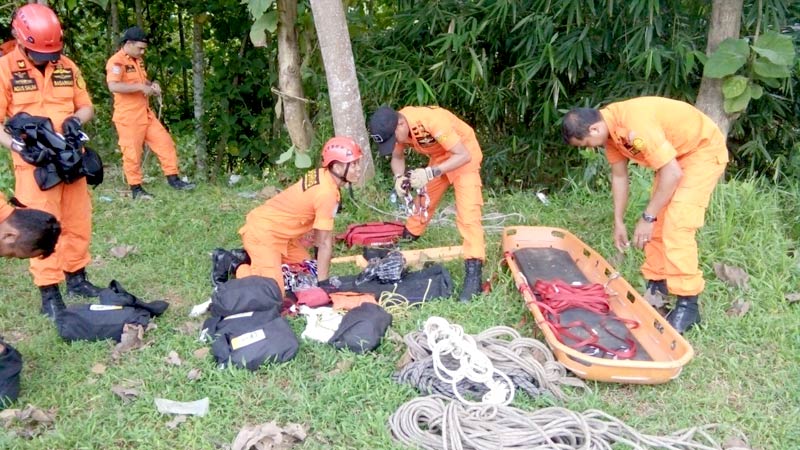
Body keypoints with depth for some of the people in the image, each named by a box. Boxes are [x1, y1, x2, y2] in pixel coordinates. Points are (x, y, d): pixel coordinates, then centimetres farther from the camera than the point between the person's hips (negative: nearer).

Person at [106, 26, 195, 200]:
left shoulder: (137, 60, 15)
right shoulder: (116, 62, -14)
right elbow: (113, 86, -28)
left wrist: (151, 85, 8)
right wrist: (141, 87, -24)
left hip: (146, 114, 9)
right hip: (128, 117, -9)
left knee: (165, 143, 6)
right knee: (132, 153, -1)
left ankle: (173, 179, 14)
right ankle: (136, 189, 10)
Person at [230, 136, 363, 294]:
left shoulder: (322, 175, 1)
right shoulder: (326, 193, -26)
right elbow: (325, 242, -20)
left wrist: (318, 259, 18)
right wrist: (322, 282, -14)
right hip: (262, 233, -10)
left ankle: (252, 258, 21)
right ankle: (238, 268, 1)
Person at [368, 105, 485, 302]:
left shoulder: (432, 120, -38)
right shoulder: (396, 128, -17)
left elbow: (463, 155, -34)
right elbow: (397, 157, 2)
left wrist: (429, 173, -42)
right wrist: (399, 178, -20)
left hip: (463, 155, -7)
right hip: (439, 156, 7)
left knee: (467, 211, -17)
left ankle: (474, 274, -20)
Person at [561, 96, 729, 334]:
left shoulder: (635, 127, -35)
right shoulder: (610, 127, -6)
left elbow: (673, 173, -31)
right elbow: (619, 176, 7)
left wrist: (647, 217, -23)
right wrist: (618, 222, 12)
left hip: (704, 150, -9)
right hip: (676, 154, 9)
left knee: (676, 225, -17)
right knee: (657, 221, 8)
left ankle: (687, 304, -12)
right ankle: (657, 283, 22)